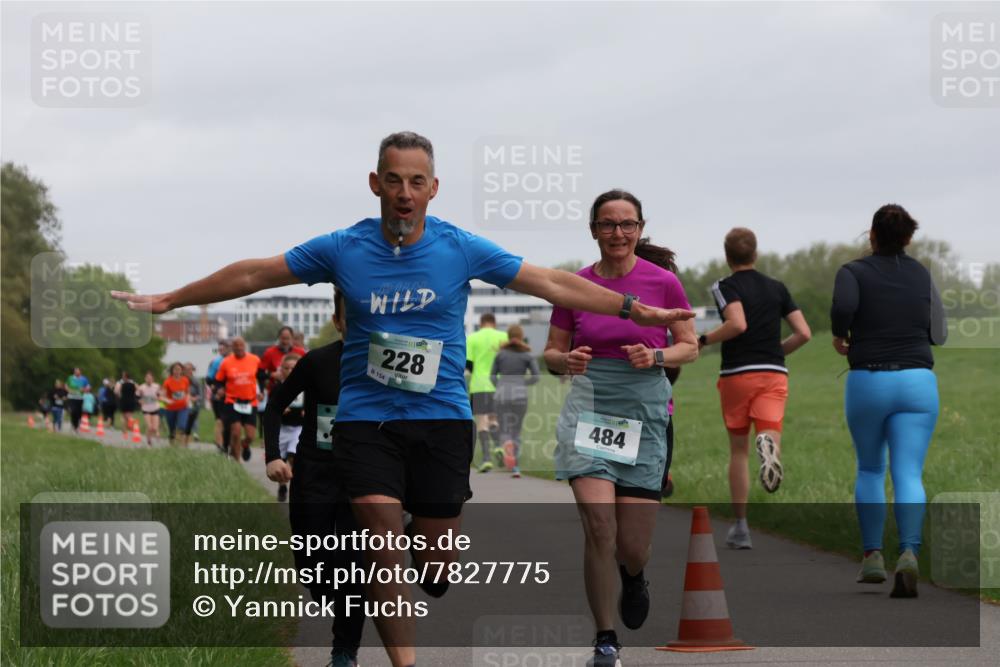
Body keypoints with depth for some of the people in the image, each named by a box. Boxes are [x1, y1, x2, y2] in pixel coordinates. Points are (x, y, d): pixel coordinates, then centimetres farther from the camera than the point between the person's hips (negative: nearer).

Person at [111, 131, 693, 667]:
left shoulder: (461, 249, -4)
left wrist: (635, 310, 0)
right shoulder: (343, 249, -3)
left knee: (438, 566, 4)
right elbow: (254, 275, 7)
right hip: (366, 419, 0)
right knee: (386, 557, -11)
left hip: (442, 418, 0)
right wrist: (169, 300, 12)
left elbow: (552, 284, 1)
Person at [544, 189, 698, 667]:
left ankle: (633, 577, 39)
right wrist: (568, 360, -13)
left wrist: (656, 356, -13)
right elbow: (552, 354, 10)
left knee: (633, 546, -1)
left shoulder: (663, 283, 0)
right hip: (589, 407, 0)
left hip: (646, 412, 0)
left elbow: (690, 347, 7)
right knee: (598, 526, -16)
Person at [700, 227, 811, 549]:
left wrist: (703, 340, -8)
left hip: (737, 374, -2)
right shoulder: (777, 288, 12)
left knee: (738, 451, 10)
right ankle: (769, 446, -49)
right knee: (769, 434, -9)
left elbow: (737, 324, -21)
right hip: (774, 374, 2)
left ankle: (740, 527, 12)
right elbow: (803, 333, 6)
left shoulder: (725, 287, -2)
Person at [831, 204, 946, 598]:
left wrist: (839, 337, -3)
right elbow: (939, 334, 11)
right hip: (917, 381, 1)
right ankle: (909, 552, -28)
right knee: (909, 474, -6)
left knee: (869, 470, 19)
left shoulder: (854, 272, -1)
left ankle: (872, 556, 15)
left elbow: (843, 306, -22)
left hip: (867, 381, -1)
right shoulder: (922, 274, 9)